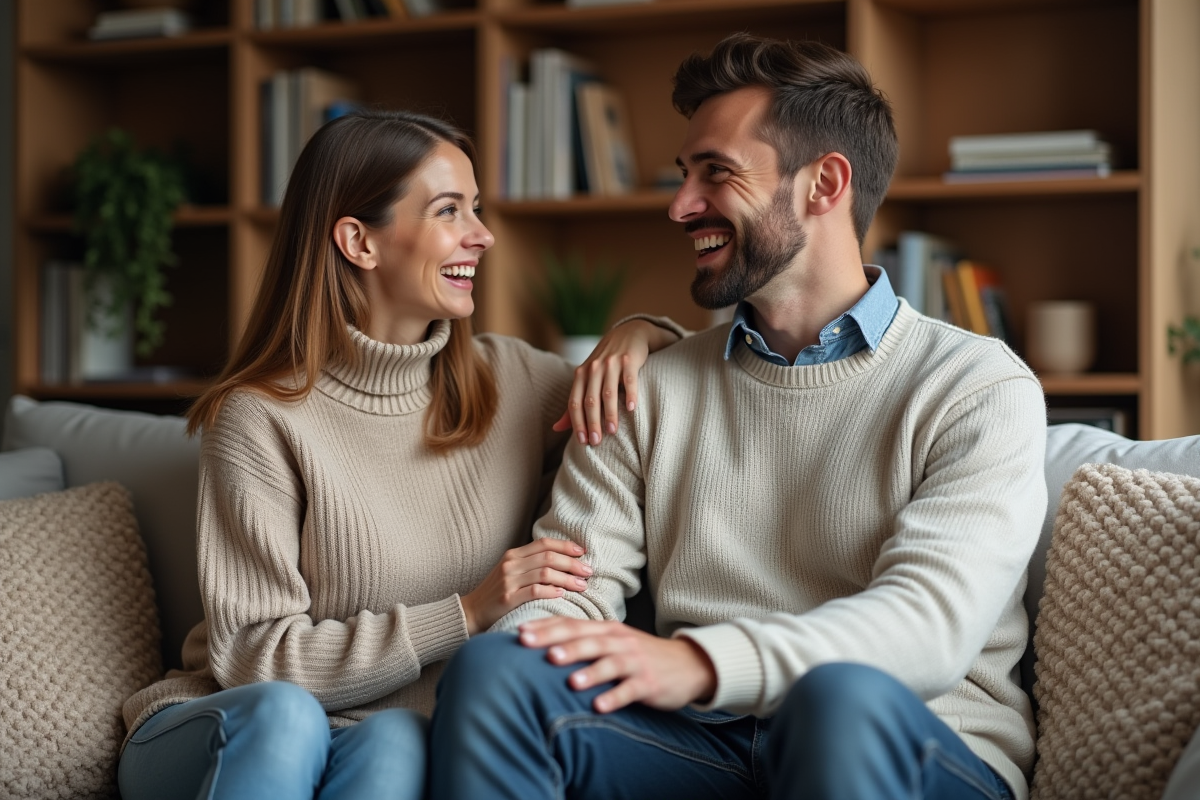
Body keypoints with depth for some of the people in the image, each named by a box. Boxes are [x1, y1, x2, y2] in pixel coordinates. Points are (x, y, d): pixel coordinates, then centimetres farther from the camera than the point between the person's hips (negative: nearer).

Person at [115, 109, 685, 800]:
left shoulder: (512, 379, 4)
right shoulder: (261, 419, -10)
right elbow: (252, 659, -11)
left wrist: (640, 335, -5)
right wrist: (467, 613, -18)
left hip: (393, 740, 2)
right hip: (226, 737, -2)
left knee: (394, 742, -34)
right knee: (284, 716, -37)